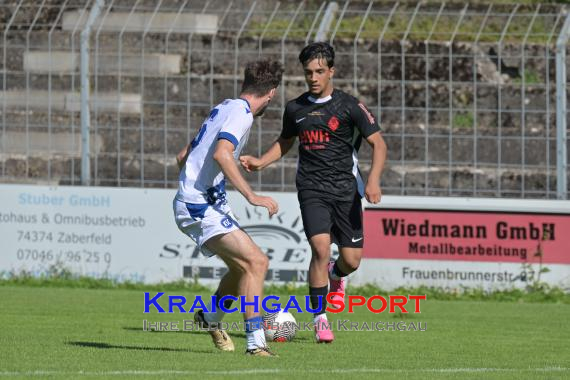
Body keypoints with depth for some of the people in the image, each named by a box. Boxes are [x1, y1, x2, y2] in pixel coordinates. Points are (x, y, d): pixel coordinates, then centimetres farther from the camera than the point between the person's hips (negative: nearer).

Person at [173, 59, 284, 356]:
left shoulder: (223, 108, 17)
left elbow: (183, 157, 25)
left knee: (244, 266, 19)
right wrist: (251, 195, -31)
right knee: (255, 262, -18)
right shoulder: (241, 113, -12)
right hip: (200, 206, -10)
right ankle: (255, 343, -23)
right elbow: (221, 154, -30)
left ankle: (210, 318, 38)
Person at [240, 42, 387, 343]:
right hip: (312, 190, 1)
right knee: (321, 247, -20)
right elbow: (284, 143, 26)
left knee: (351, 259, -2)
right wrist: (260, 162, 8)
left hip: (345, 188, -1)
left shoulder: (348, 105, -3)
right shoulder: (295, 109, 8)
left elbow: (378, 143, -3)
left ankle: (336, 276, 39)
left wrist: (373, 180, -17)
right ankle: (320, 320, -11)